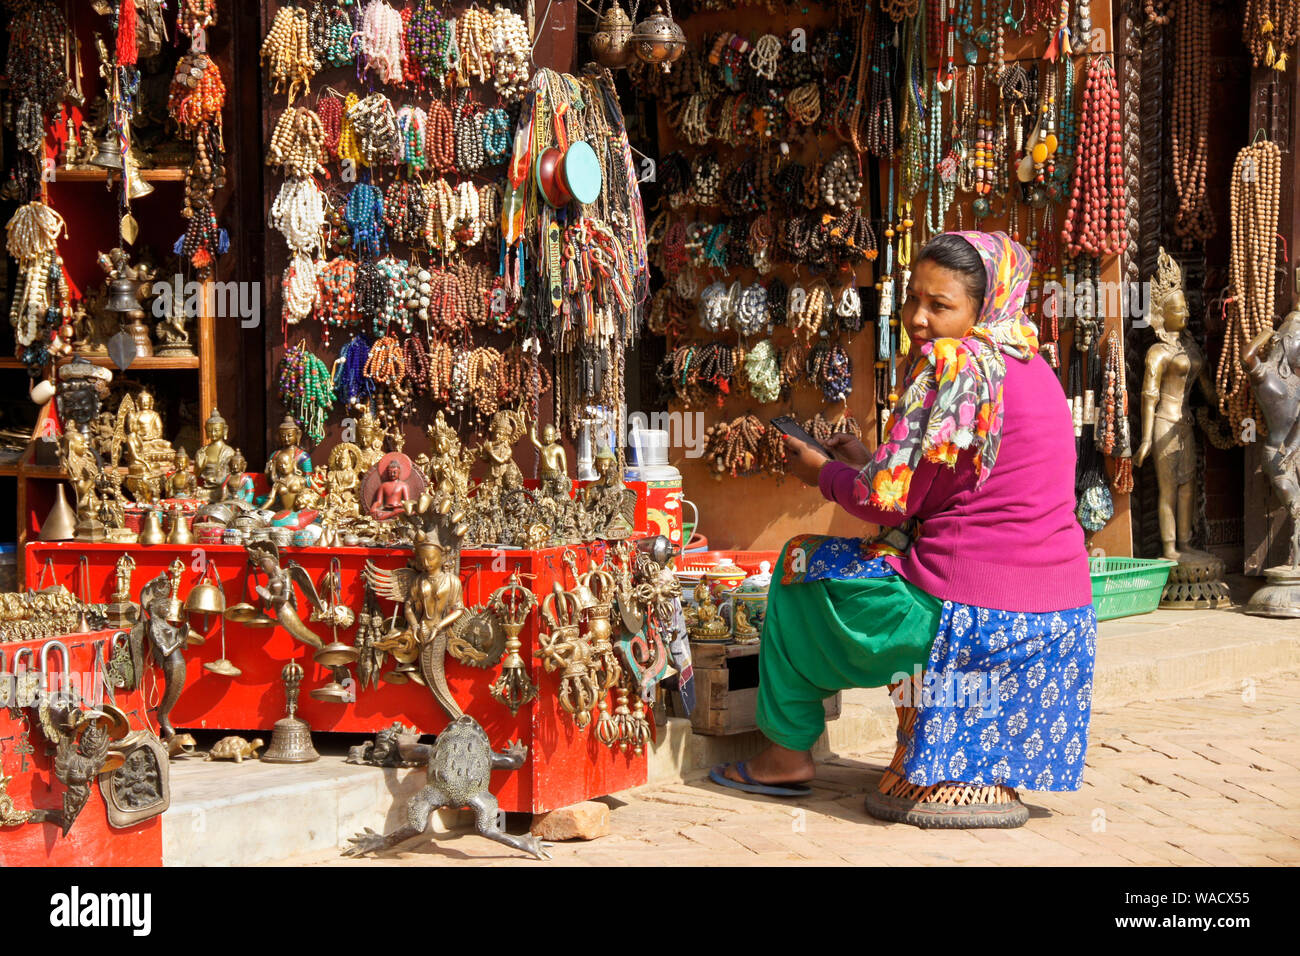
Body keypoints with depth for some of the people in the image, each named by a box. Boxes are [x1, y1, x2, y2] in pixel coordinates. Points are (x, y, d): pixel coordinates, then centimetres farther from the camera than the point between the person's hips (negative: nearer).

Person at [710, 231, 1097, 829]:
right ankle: (985, 779, 32)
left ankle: (788, 752, 22)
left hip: (972, 616, -9)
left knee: (802, 562, 12)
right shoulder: (1030, 365, 14)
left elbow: (889, 500, -13)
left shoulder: (953, 362, -14)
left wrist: (821, 472, 6)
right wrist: (869, 462, 22)